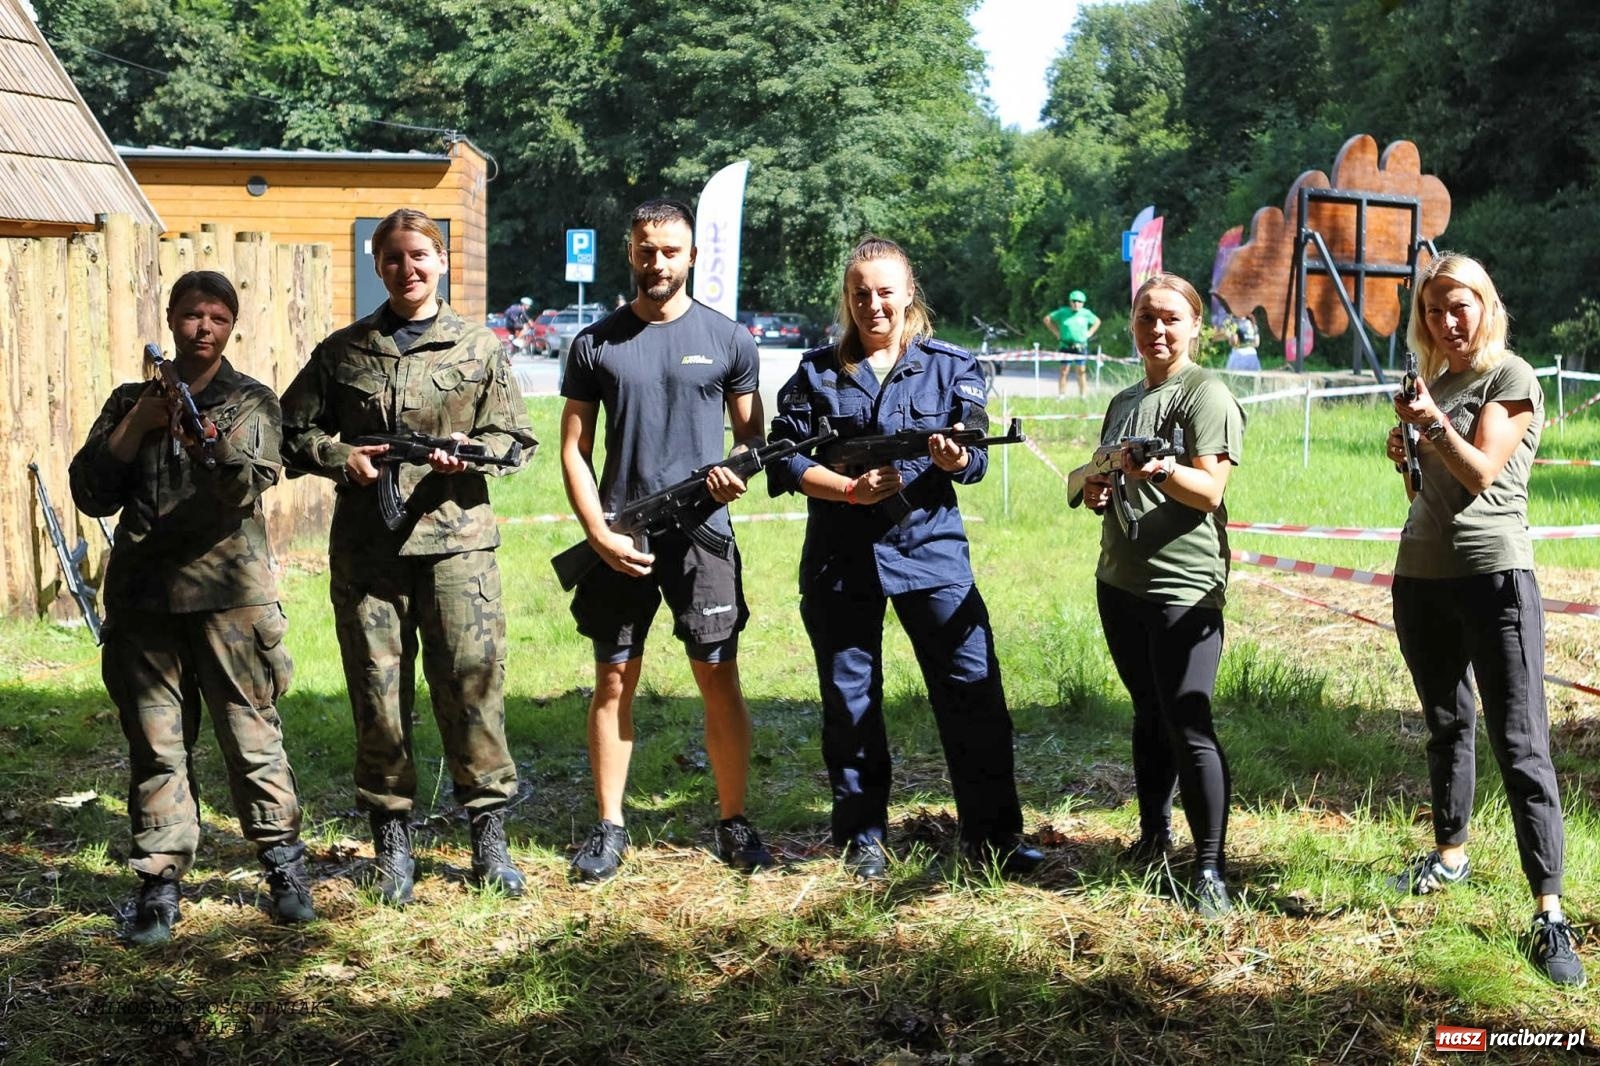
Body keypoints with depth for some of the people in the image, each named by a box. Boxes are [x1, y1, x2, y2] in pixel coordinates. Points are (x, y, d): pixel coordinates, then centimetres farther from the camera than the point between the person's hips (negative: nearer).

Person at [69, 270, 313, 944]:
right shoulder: (132, 401, 16)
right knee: (155, 744, 2)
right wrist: (137, 425, -4)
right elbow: (91, 494, 7)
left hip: (229, 591, -2)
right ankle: (160, 880, 9)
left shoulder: (251, 402, 7)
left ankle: (284, 864, 13)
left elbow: (248, 485, -11)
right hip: (142, 595, 2)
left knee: (252, 735, -1)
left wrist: (209, 445, -32)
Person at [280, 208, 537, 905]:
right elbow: (293, 430, 14)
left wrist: (470, 455, -11)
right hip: (365, 546, 1)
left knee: (473, 683, -3)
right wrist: (340, 457, -5)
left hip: (456, 539, -1)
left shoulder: (479, 347, 9)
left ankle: (489, 833, 10)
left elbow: (515, 436, 9)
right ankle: (392, 836, 16)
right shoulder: (342, 351, 11)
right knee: (377, 691, 4)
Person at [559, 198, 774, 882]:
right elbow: (574, 451, 6)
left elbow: (752, 434, 12)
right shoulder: (595, 345, 6)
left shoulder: (727, 339, 6)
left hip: (702, 534, -1)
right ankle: (609, 828, 14)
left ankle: (734, 823, 12)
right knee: (614, 680, 5)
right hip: (619, 539, 1)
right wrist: (601, 536, -6)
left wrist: (741, 472, -12)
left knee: (719, 679, 0)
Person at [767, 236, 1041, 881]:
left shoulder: (950, 366, 5)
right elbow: (785, 460, 0)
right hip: (841, 555, 0)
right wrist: (851, 489, -15)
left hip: (930, 546, 0)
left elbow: (975, 460, 0)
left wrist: (955, 460, -24)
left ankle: (992, 834, 8)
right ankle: (864, 838, 22)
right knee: (849, 700, 7)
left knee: (974, 686, -4)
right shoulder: (817, 371, 4)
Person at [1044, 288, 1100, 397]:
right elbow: (1047, 319, 9)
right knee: (1064, 372, -1)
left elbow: (1097, 321, 22)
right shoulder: (1062, 312, 1)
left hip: (1081, 347, 1)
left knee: (1081, 372, 1)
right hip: (1066, 346, -1)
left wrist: (1089, 333, 9)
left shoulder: (1086, 313, 5)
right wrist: (1057, 333, 4)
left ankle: (1083, 396, 6)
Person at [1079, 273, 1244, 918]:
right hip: (1119, 578, 7)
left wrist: (1164, 472, -35)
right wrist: (1094, 490, 5)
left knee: (1187, 725, -9)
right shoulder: (1124, 401, 18)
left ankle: (1210, 868, -3)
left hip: (1183, 588, -7)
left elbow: (1210, 489, -15)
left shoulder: (1206, 394, -6)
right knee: (1148, 714, 16)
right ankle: (1154, 834, 28)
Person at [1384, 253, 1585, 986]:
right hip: (1421, 576, 7)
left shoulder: (1510, 377, -5)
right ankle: (1450, 854, 32)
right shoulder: (1432, 384, 14)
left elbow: (1482, 472, -16)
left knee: (1520, 744, -9)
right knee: (1447, 725, 17)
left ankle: (1549, 911, -9)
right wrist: (1403, 455, 1)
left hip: (1493, 575, -7)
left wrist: (1435, 425, -31)